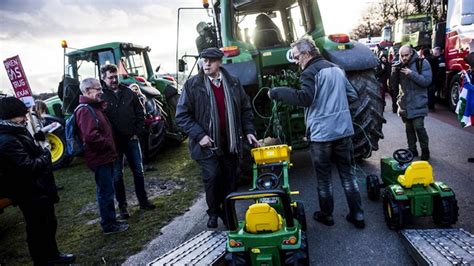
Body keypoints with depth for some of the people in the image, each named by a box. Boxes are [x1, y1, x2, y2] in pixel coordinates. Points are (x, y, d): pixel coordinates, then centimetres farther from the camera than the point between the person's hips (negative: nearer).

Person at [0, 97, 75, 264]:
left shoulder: (17, 132, 7)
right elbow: (28, 166, -28)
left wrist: (43, 153, 0)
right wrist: (46, 155, -12)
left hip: (39, 189, 10)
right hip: (31, 194, -10)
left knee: (49, 223, 23)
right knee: (38, 229, 6)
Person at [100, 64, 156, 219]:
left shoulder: (129, 93, 3)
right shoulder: (101, 97, -6)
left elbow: (140, 113, 6)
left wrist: (137, 132, -1)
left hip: (132, 140, 3)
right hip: (114, 142, -3)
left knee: (138, 171, 11)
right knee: (117, 175, 7)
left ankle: (143, 201, 26)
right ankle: (122, 206, 19)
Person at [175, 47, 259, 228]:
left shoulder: (233, 83, 6)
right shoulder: (192, 85, -4)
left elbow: (245, 109, 14)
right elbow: (182, 115, -5)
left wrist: (248, 131, 3)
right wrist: (199, 135, -14)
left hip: (231, 143, 3)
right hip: (207, 144, -3)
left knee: (229, 179, 9)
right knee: (212, 178, -6)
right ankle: (213, 213, 19)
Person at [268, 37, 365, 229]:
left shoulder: (310, 72, -11)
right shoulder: (337, 69, 13)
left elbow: (304, 98, -25)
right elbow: (352, 95, 15)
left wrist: (277, 92, -19)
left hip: (321, 133, -7)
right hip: (344, 130, 7)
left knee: (323, 177, 9)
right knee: (348, 174, 13)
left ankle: (326, 215, 22)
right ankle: (357, 216, 18)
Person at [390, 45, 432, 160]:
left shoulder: (422, 63, -6)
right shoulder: (398, 65, 5)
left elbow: (427, 81, -15)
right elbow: (393, 86, 3)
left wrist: (411, 74, -24)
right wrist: (394, 72, -14)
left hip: (418, 104, -4)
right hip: (404, 104, 4)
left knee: (418, 127, -10)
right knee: (408, 128, 11)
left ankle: (425, 150, 9)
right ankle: (412, 150, 25)